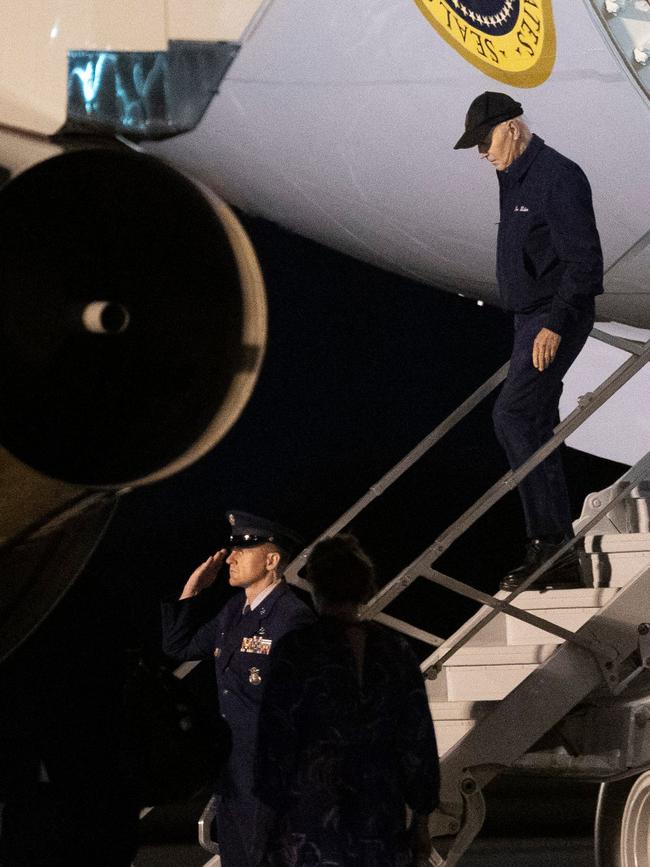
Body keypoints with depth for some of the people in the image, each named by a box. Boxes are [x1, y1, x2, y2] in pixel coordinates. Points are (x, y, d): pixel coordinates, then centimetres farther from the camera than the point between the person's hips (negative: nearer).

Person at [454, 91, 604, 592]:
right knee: (535, 427, 8)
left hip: (557, 319, -10)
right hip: (532, 318, 10)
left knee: (514, 416, -18)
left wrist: (555, 324, -24)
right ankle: (555, 554, 11)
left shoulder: (558, 178, -16)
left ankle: (552, 542, -17)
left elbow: (584, 261, -20)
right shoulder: (517, 179, 15)